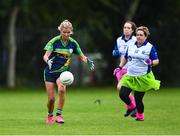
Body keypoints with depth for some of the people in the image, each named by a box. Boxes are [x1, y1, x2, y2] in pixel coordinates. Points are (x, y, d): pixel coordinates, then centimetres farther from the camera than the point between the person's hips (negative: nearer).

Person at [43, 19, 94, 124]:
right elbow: (46, 55, -16)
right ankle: (50, 116, 26)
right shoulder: (55, 41, -10)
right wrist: (48, 60, -39)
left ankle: (59, 115, -20)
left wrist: (88, 61, -12)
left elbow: (82, 56, 9)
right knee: (51, 98, -4)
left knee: (62, 89, -31)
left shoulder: (73, 43, -1)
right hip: (50, 72, -1)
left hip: (63, 72, 1)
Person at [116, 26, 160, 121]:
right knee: (122, 94, -6)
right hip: (130, 76, 5)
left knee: (138, 98, -4)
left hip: (143, 77, -5)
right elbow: (125, 58, 24)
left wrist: (151, 63, -27)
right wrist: (120, 67, 16)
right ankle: (131, 107, 26)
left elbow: (156, 61, -7)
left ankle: (140, 115, 22)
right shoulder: (131, 46, 9)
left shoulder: (150, 47, -6)